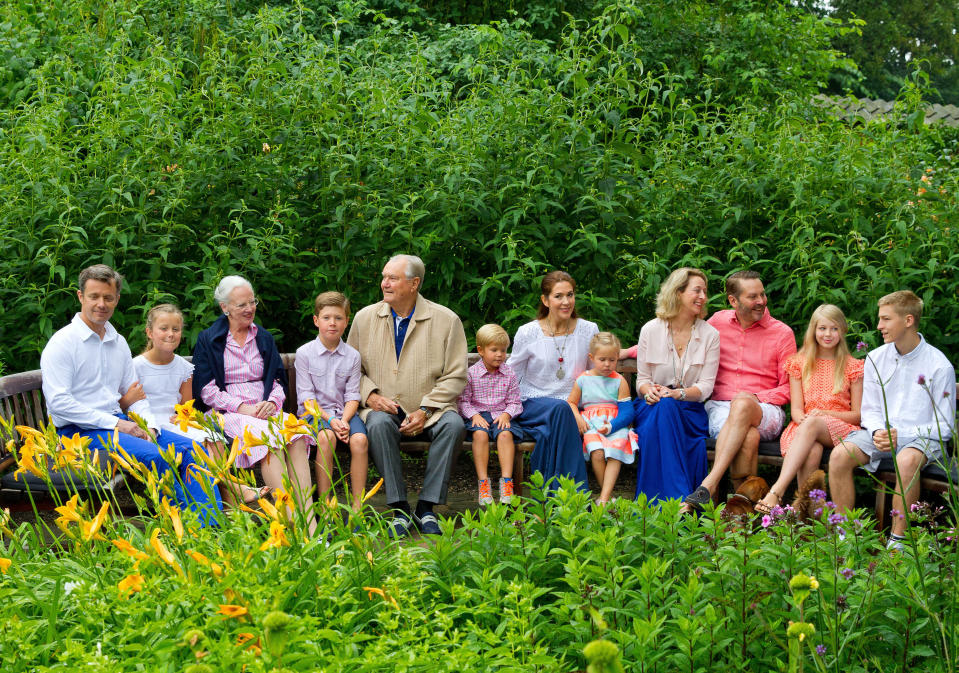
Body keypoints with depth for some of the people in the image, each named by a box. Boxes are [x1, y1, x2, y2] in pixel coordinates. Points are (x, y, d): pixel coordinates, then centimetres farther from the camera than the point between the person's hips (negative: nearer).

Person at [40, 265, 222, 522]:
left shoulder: (118, 343, 16)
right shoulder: (62, 343, -7)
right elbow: (58, 402, -16)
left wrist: (150, 427, -3)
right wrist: (115, 424, -17)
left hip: (119, 422, 8)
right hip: (80, 431, -7)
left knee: (189, 449, -11)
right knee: (152, 455, -30)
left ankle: (210, 528, -19)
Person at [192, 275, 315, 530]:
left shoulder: (263, 338, 21)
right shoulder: (208, 339, 9)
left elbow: (278, 380, 19)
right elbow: (207, 390, 1)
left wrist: (272, 402, -5)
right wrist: (242, 407, -12)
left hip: (265, 410, 4)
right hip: (228, 413, -3)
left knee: (297, 437, -32)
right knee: (266, 437, -37)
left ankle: (309, 521, -42)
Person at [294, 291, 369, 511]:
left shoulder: (352, 355, 8)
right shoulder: (304, 353, 1)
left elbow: (352, 396, 5)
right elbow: (306, 396, -4)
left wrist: (344, 420, -15)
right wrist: (329, 420, -16)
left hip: (344, 412, 2)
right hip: (314, 413, -2)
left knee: (360, 440, -28)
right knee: (326, 437, -34)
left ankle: (357, 506, -24)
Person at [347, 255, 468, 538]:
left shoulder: (446, 320, 1)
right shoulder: (365, 318, 8)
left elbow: (455, 376, 0)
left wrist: (425, 411, -12)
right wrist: (370, 396, -6)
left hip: (429, 412, -1)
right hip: (384, 408, 1)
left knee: (453, 424, -32)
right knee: (378, 423, -34)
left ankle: (426, 507, -22)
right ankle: (399, 510, -27)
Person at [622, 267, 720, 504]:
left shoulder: (709, 334, 4)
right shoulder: (650, 330, 4)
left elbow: (705, 386, -2)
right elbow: (642, 379, 7)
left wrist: (678, 393, -20)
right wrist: (649, 390, -17)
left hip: (689, 409, 0)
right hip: (652, 406, 0)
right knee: (662, 407, -36)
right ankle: (678, 499, -42)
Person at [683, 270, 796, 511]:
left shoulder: (782, 333, 8)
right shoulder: (718, 322, 14)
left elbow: (788, 388, 8)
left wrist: (753, 398, -10)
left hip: (765, 410, -1)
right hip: (720, 407, 1)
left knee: (742, 404, -40)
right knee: (748, 436, -37)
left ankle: (709, 485, -49)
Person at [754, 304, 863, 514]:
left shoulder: (852, 367, 12)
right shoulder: (800, 363, 16)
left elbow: (858, 415, 6)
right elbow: (796, 409, 8)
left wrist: (824, 414, -11)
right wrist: (803, 418, -18)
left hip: (841, 429, -2)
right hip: (804, 427, 2)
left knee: (811, 425, -37)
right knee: (812, 451, -37)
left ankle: (776, 491, -49)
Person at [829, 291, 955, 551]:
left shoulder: (939, 366, -8)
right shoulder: (875, 358, 6)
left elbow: (944, 427, -7)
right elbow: (870, 410, 12)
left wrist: (901, 435, -19)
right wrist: (878, 431, -12)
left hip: (922, 437, -4)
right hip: (881, 431, 4)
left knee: (907, 460, -39)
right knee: (839, 455, -24)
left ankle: (897, 539, -28)